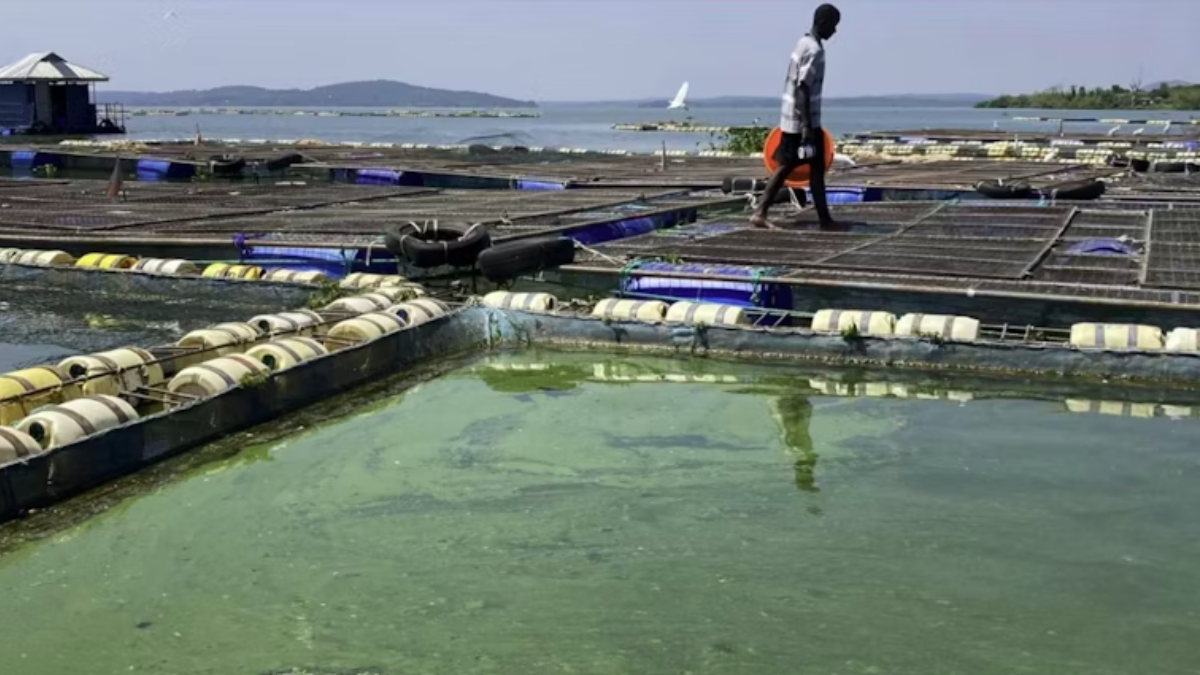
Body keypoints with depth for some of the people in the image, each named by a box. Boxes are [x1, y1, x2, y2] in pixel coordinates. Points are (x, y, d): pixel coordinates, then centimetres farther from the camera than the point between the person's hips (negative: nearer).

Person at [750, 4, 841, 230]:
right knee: (816, 168, 0)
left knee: (786, 166, 8)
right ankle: (824, 220, 9)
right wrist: (807, 126, -23)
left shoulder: (804, 44, 14)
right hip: (804, 121, -9)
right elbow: (803, 89, -23)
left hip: (790, 118, 9)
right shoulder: (814, 50, -17)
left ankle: (760, 213, 3)